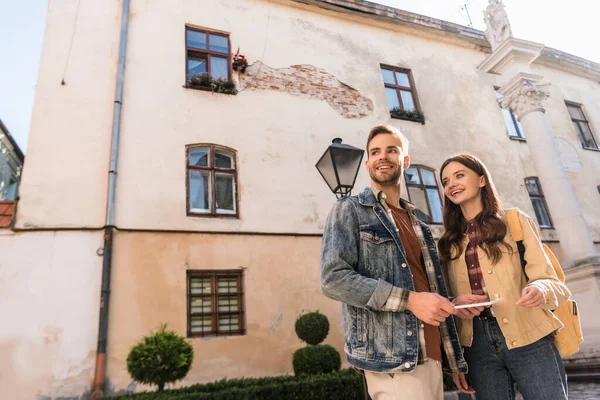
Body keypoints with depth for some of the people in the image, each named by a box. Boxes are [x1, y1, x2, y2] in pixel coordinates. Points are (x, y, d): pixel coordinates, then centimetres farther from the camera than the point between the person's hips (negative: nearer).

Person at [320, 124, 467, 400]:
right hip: (391, 356, -7)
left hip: (430, 354, 7)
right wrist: (409, 300, -20)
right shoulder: (349, 210, -3)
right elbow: (333, 279, -16)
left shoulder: (415, 221, 19)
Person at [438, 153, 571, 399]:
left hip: (528, 340, -2)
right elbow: (446, 300, 12)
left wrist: (539, 290, -24)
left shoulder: (516, 221, 4)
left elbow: (547, 278, -1)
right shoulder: (448, 242, 11)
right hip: (478, 345, 3)